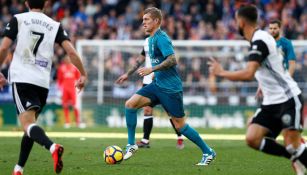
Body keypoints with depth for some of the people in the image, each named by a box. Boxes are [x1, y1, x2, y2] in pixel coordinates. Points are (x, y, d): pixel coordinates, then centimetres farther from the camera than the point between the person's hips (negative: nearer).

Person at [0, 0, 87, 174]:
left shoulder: (18, 19, 5)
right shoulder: (55, 25, 10)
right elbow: (71, 51, -1)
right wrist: (83, 75, 9)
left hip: (21, 79, -3)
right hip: (43, 82, 3)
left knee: (27, 124, -15)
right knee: (30, 123, 19)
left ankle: (53, 147, -43)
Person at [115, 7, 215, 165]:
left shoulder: (161, 38, -15)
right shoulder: (151, 39, 13)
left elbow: (172, 60, -26)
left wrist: (151, 70, -25)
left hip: (170, 88, -9)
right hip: (157, 85, 9)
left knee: (179, 125, -3)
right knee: (130, 104, -6)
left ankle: (208, 152, 11)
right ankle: (131, 145, 1)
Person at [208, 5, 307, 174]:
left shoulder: (259, 41, -18)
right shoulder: (259, 38, 12)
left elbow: (248, 74, -29)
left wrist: (221, 72, -17)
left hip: (288, 98, -9)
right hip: (272, 102, 9)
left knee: (292, 144, -16)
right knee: (252, 138, -4)